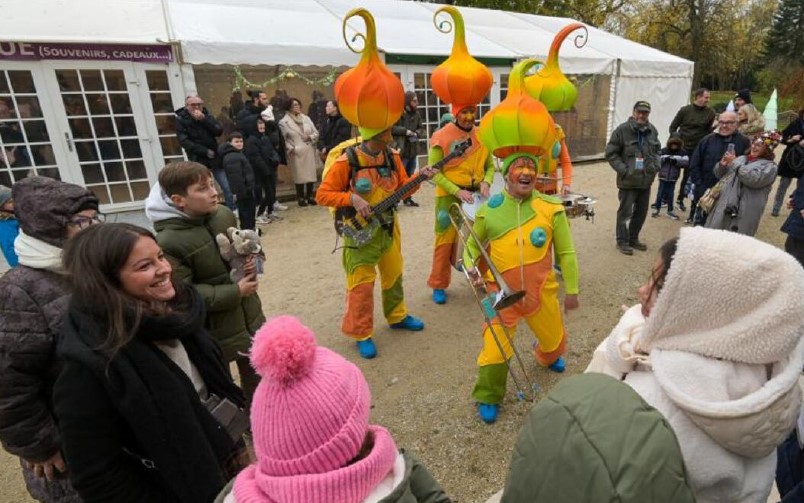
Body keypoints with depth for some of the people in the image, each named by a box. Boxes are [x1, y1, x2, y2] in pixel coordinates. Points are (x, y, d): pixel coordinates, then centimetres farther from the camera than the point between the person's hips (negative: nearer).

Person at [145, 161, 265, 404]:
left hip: (248, 315, 7)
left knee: (256, 375, 25)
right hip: (213, 330, -6)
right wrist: (235, 292, -22)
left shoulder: (223, 214, -5)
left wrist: (251, 262, -9)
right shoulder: (169, 242, -24)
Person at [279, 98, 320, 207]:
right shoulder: (284, 122, 0)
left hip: (309, 151, 4)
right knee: (299, 174, -2)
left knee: (310, 173, 3)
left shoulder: (306, 118, 13)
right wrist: (290, 148, -14)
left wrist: (310, 137, -5)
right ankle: (301, 197, 9)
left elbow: (316, 132, 14)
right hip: (296, 153, -4)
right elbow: (283, 139, -4)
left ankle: (310, 196, 14)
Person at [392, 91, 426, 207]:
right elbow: (390, 128, -17)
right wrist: (405, 131, -18)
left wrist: (416, 134, -6)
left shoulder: (417, 114, 11)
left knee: (410, 176, 15)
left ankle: (407, 198, 27)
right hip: (401, 150, -7)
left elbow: (422, 129, 16)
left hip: (413, 150, 7)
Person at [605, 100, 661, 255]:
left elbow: (657, 150, 24)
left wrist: (656, 165, 8)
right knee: (625, 212, 0)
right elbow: (611, 153, -10)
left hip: (646, 180, 6)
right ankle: (622, 241, 13)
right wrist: (623, 170, -16)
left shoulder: (652, 131, 8)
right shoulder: (622, 130, -11)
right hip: (628, 180, -6)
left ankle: (633, 238, 29)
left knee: (641, 212, 14)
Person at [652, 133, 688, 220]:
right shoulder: (663, 151, -3)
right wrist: (664, 159, -22)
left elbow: (686, 163, -9)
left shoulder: (682, 152, -2)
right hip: (663, 177, -1)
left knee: (670, 194, 10)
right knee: (660, 193, 7)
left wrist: (676, 161, -22)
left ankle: (670, 211, 20)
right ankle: (657, 209, 18)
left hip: (673, 178, 1)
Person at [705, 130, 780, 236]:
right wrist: (722, 165, -4)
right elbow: (719, 175, 19)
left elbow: (753, 179, -17)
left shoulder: (770, 166, 2)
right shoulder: (741, 158, 20)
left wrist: (734, 163, -13)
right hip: (723, 207, 6)